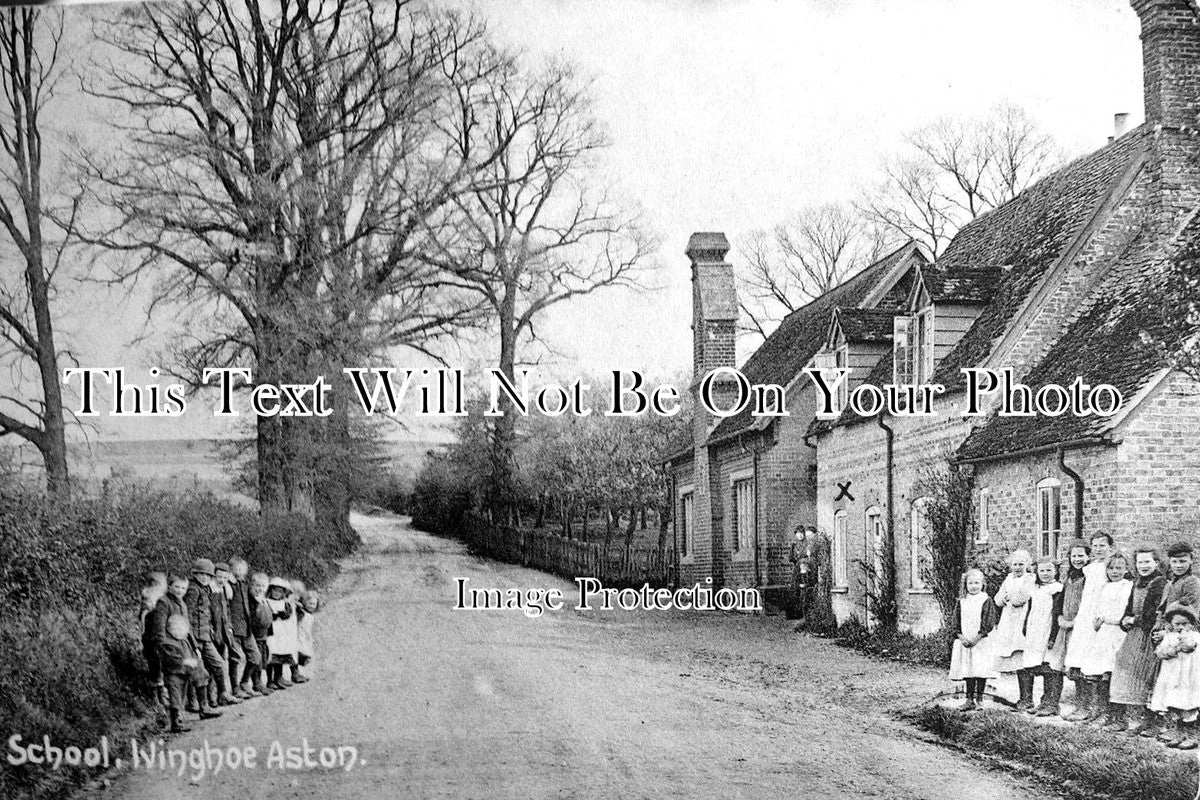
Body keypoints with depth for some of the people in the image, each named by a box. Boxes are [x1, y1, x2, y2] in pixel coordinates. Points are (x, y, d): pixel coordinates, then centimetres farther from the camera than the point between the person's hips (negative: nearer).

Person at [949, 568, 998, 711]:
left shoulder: (986, 601, -1)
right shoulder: (962, 602, 10)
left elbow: (988, 624, -7)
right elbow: (955, 624, 8)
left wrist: (976, 638, -13)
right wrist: (961, 637, -7)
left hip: (981, 642, -3)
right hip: (964, 642, 3)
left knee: (981, 671, -4)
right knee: (968, 671, 2)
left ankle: (979, 698, 5)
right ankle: (969, 699, 6)